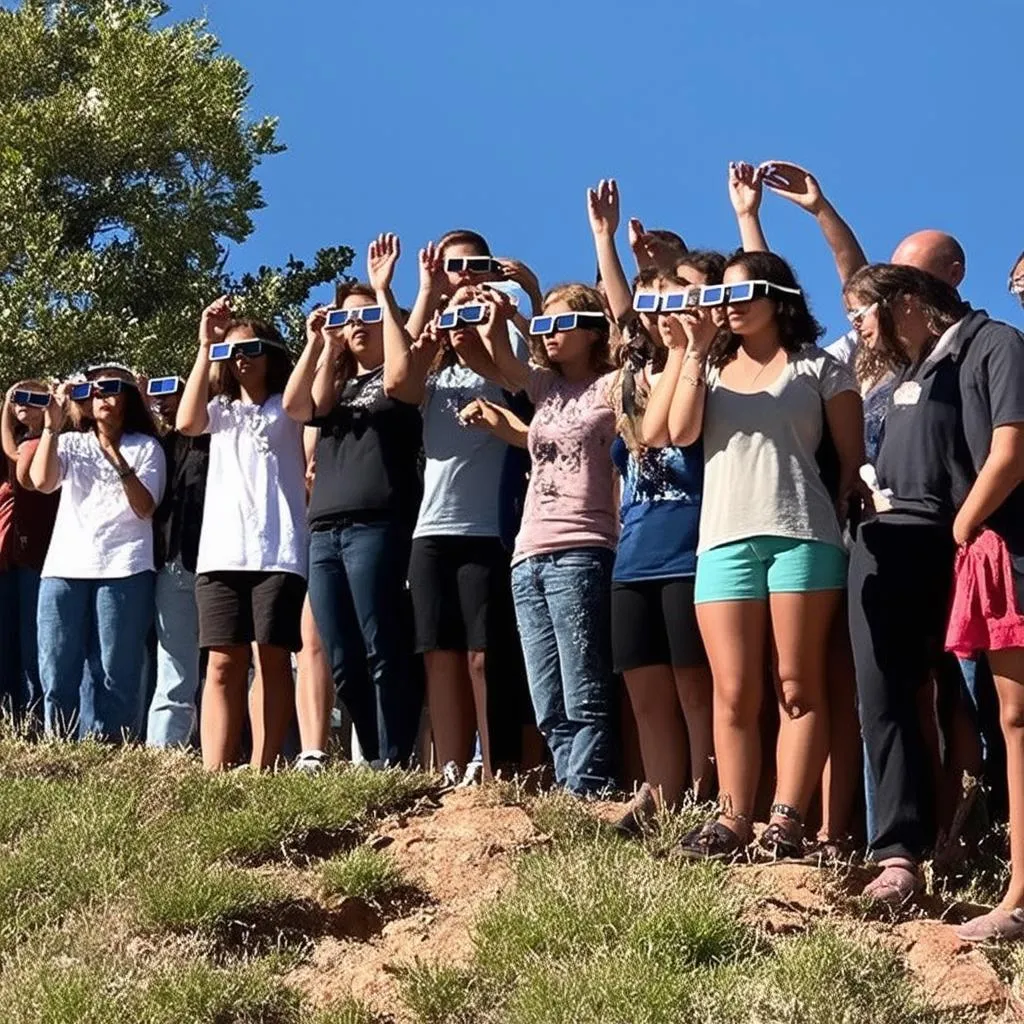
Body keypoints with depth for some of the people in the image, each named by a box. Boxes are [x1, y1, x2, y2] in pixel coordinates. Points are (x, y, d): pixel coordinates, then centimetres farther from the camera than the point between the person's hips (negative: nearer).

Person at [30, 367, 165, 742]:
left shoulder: (145, 447, 12)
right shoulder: (71, 444, 18)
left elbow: (145, 508, -1)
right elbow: (42, 481, -1)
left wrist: (119, 461, -12)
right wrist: (52, 426, -5)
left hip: (123, 569, -2)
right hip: (65, 567, 2)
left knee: (115, 672, -7)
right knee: (57, 669, -4)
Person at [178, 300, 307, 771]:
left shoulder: (288, 409, 15)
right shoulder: (221, 409, 20)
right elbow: (186, 422, -1)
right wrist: (206, 348, -4)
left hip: (279, 553, -2)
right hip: (221, 553, 2)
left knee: (272, 658, -6)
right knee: (223, 663, -5)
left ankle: (261, 772, -5)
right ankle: (213, 774, -10)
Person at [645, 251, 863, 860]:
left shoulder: (818, 367, 9)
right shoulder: (709, 367, 19)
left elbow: (853, 457, 7)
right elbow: (679, 432, 2)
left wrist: (841, 522, -4)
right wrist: (695, 354, 2)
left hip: (802, 536, -3)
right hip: (723, 541, 3)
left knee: (798, 685, -3)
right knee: (735, 691, 1)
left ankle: (787, 820, -5)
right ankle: (734, 819, 2)